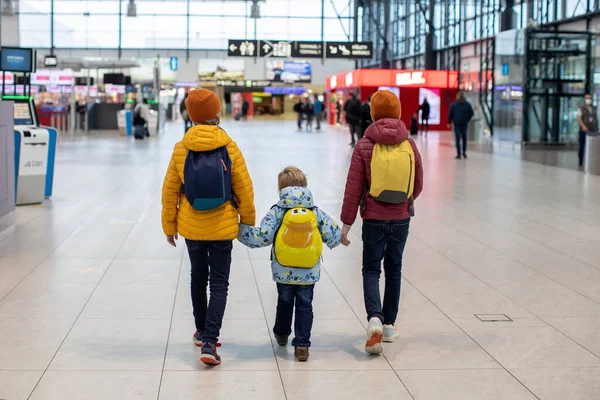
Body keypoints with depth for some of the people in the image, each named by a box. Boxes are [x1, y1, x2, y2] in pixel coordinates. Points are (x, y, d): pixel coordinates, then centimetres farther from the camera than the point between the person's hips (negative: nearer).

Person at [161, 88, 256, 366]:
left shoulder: (181, 149, -5)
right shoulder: (229, 148, -9)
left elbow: (169, 192, 0)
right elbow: (244, 189, -5)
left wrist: (169, 226, 12)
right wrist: (248, 221, 10)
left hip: (191, 228, 2)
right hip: (222, 227, -2)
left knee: (198, 277, 20)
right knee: (219, 284, 3)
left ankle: (202, 332, 34)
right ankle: (209, 342, -8)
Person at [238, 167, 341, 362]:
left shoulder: (277, 212, -9)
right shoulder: (316, 213, -3)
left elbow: (261, 237, -15)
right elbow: (333, 236, -1)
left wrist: (240, 229, -3)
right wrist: (339, 237, 23)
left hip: (283, 273, 0)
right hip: (309, 274, 0)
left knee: (284, 302, 22)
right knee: (304, 306, 8)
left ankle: (281, 334, 43)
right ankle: (302, 344, 1)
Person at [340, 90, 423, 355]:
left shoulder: (364, 146, -8)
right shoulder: (410, 145, 0)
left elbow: (353, 189, -9)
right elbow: (418, 186, 9)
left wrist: (346, 224, -2)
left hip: (373, 219, -2)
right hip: (401, 219, 3)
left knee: (371, 269, 7)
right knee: (393, 269, 16)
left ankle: (375, 318, -17)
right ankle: (389, 325, 22)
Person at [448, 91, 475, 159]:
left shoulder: (454, 104, -4)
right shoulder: (467, 104, 1)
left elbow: (450, 114, -3)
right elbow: (471, 113, 1)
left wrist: (449, 122, 7)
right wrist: (467, 119, 11)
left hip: (456, 124, -2)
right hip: (465, 124, 2)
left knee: (457, 139, 1)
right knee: (464, 138, 19)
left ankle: (458, 154, -2)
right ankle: (464, 151, 11)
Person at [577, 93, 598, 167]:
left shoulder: (594, 108, 13)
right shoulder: (581, 108, 0)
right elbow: (579, 118, -10)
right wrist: (583, 126, -26)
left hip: (593, 131, 3)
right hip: (583, 131, -3)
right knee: (582, 146, 3)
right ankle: (580, 162, 11)